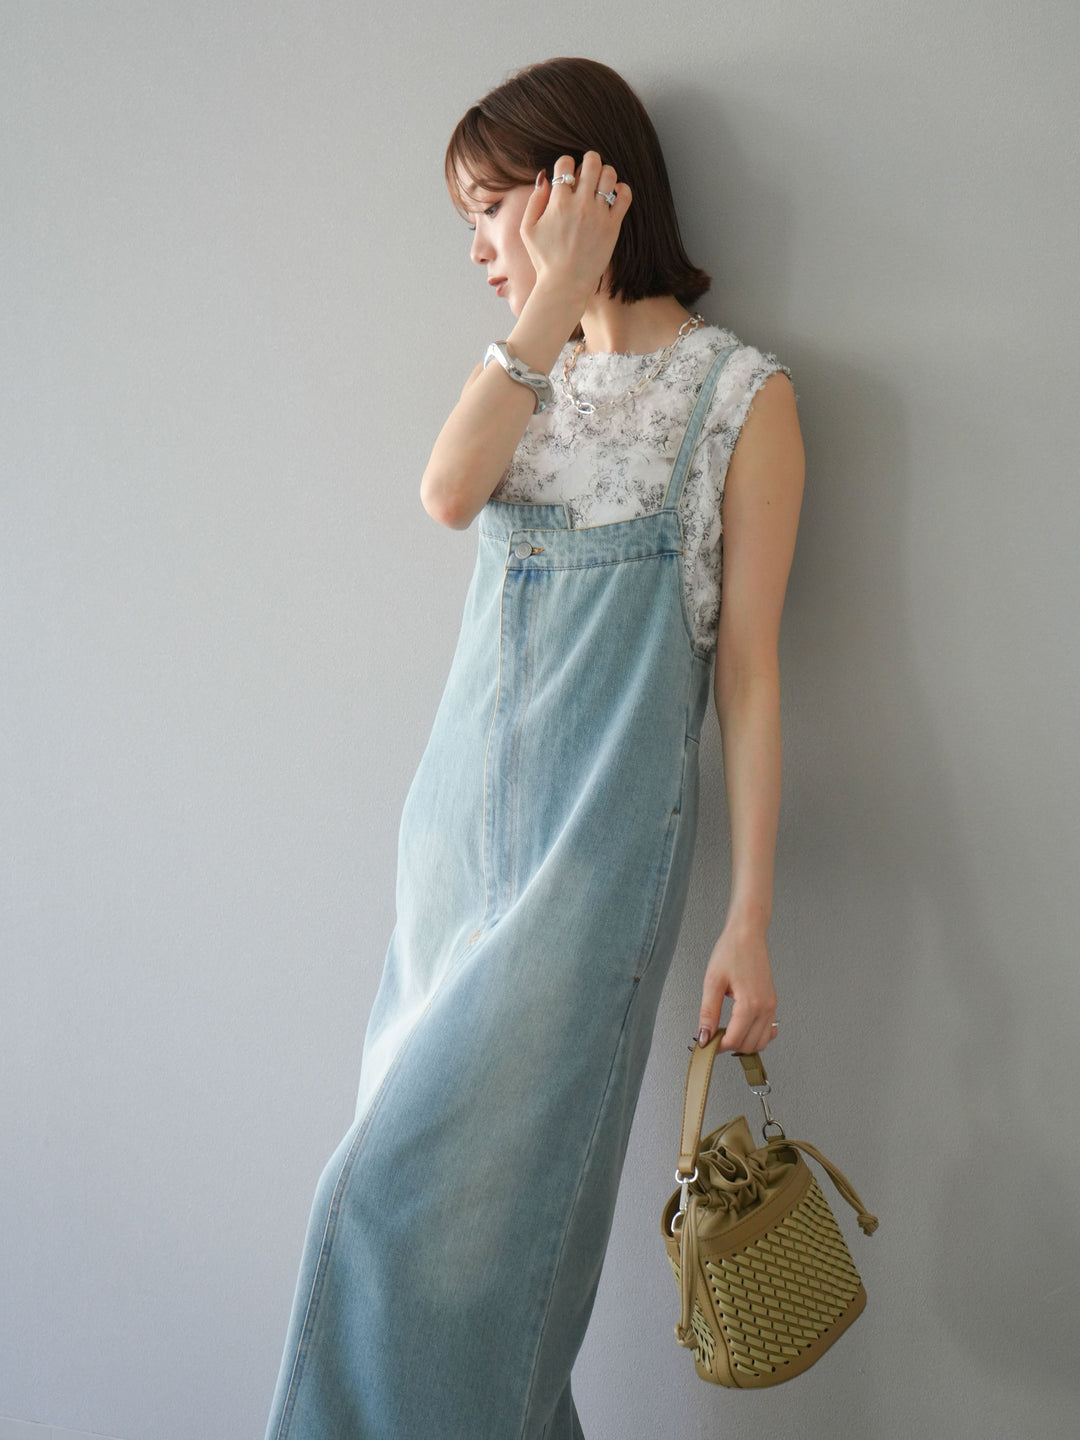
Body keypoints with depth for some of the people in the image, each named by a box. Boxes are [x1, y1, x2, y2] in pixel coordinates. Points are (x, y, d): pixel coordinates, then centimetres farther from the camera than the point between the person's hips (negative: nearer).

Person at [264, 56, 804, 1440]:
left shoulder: (741, 391, -3)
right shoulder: (527, 369, 14)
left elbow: (750, 665, -6)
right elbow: (448, 492, -8)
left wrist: (750, 919, -9)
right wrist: (555, 301, -10)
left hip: (597, 838, -6)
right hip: (462, 807, 6)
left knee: (437, 1184, -6)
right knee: (428, 1154, 10)